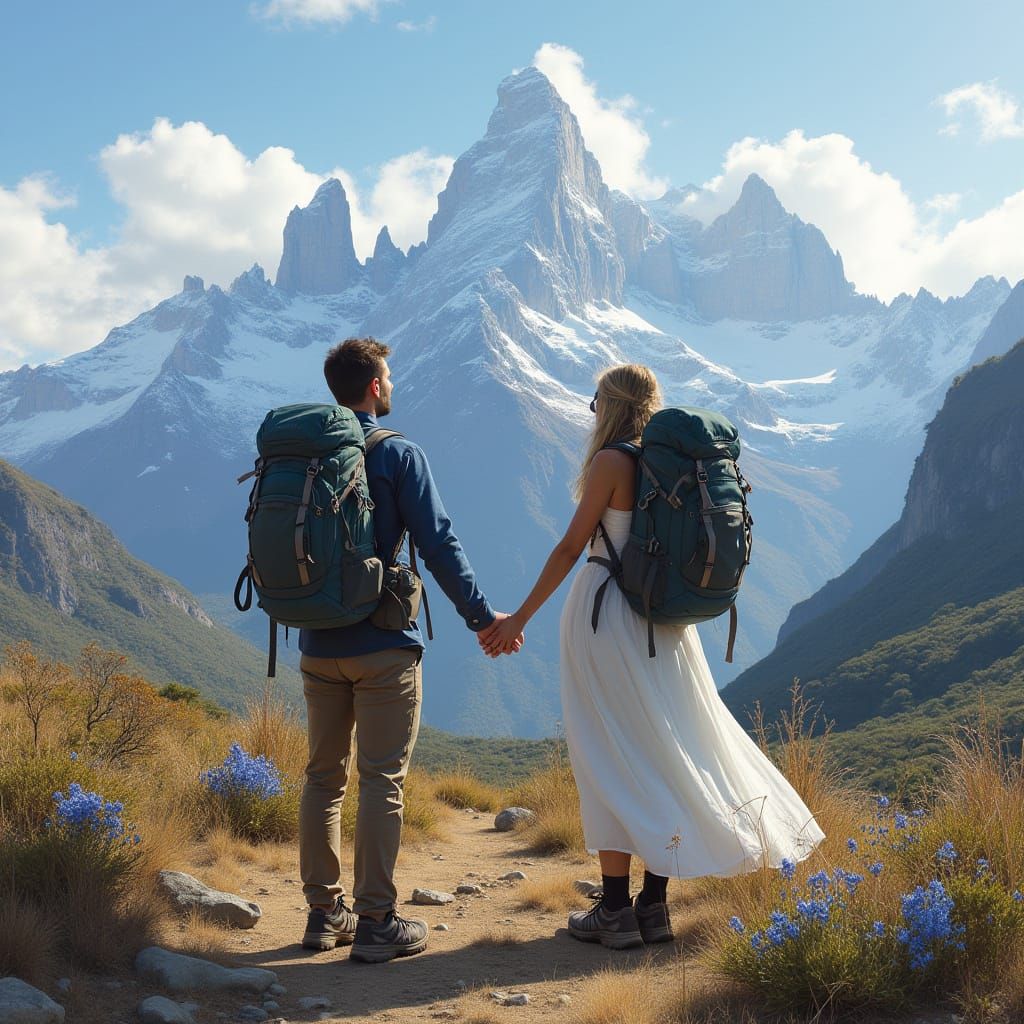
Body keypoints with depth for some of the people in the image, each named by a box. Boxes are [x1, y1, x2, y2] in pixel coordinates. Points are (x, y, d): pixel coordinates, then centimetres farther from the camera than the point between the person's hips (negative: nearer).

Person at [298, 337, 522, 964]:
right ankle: (376, 923, 2)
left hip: (318, 645, 5)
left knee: (324, 776, 12)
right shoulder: (399, 454, -9)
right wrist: (482, 616, -3)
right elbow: (439, 545, -12)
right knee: (383, 779, -1)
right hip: (383, 643, -5)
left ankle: (324, 912, 19)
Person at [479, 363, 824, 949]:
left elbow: (571, 548, -11)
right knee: (662, 750, 10)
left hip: (605, 611, -6)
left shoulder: (611, 462, -11)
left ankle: (616, 911, 2)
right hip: (664, 621, 6)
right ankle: (655, 905, 15)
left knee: (609, 756, -1)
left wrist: (520, 618, -5)